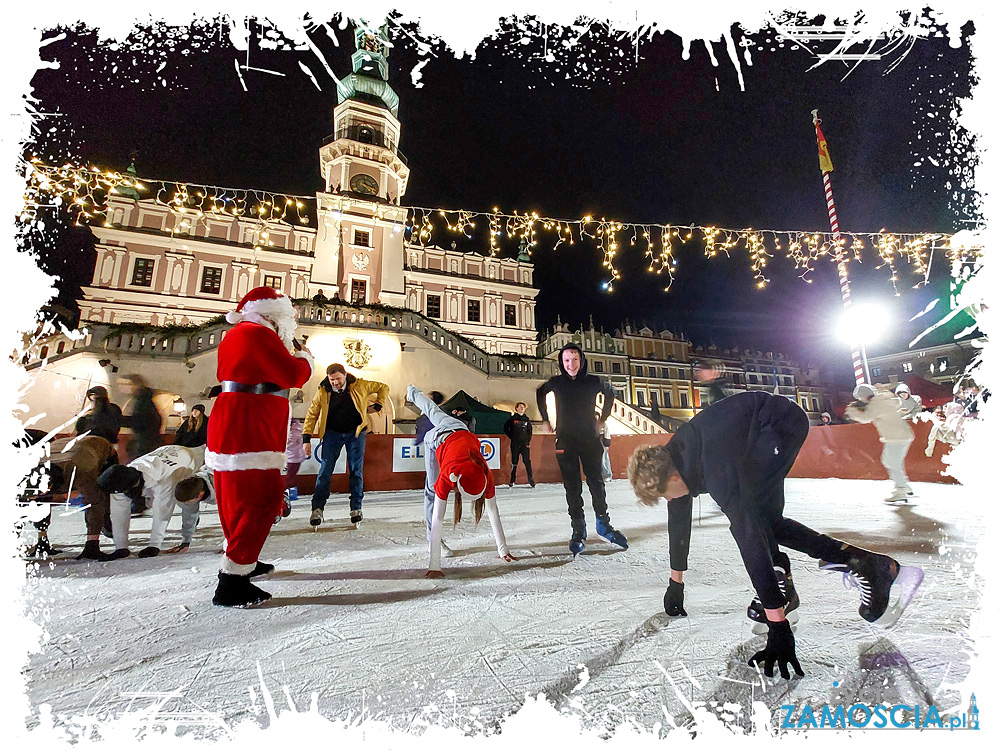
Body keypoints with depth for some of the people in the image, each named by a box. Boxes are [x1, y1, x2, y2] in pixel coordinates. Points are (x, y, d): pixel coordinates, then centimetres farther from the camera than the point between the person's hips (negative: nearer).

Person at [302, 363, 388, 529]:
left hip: (355, 433, 0)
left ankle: (356, 508, 9)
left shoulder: (360, 385, -8)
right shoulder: (323, 392, -6)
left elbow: (384, 388, 4)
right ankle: (318, 508, 4)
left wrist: (377, 406, -5)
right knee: (325, 470, -4)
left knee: (356, 471, 1)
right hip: (332, 433, 1)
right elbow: (312, 414, 0)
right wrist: (306, 438, -6)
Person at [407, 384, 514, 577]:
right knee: (432, 490, -2)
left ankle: (414, 393, 63)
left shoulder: (486, 476, -36)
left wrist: (503, 549, -22)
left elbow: (493, 512, -26)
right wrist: (434, 565, -38)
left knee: (434, 411, 33)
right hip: (436, 438, -3)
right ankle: (431, 538, 14)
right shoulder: (445, 479, -43)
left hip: (460, 430, 3)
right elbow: (437, 519, -40)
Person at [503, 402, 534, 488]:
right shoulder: (512, 419, 4)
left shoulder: (526, 419, 12)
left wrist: (528, 440, 9)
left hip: (525, 444, 2)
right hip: (515, 444, -2)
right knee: (514, 462, 2)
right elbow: (505, 429, 10)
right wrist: (512, 437, 3)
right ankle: (512, 481, 9)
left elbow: (530, 431, 20)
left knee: (527, 461, -6)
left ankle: (530, 478, 0)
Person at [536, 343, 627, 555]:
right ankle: (578, 531, 12)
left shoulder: (594, 382, -3)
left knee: (596, 482, 7)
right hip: (565, 441, 0)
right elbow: (539, 394, 18)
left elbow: (610, 394, 18)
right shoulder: (555, 383, -3)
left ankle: (603, 523, 24)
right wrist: (545, 419, 13)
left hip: (590, 440, 1)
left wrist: (603, 419, 12)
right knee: (572, 488, 2)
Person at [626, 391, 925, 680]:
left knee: (749, 518, -21)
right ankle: (868, 565, 10)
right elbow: (678, 519, 2)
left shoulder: (716, 470, -37)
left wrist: (778, 626, -37)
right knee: (766, 520, 7)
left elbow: (750, 541, -40)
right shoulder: (670, 460, -12)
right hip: (760, 432, 9)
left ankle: (778, 586, -2)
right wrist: (676, 582, 10)